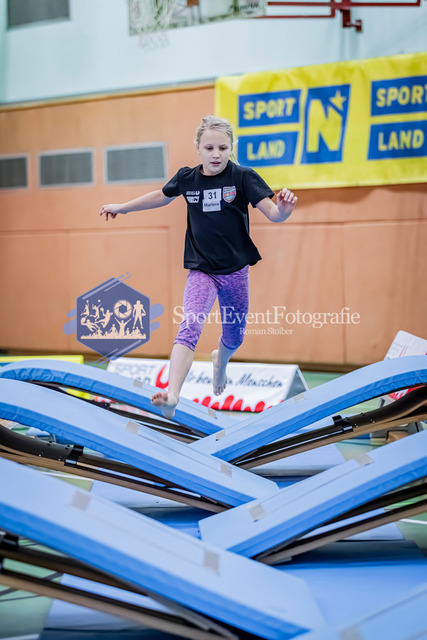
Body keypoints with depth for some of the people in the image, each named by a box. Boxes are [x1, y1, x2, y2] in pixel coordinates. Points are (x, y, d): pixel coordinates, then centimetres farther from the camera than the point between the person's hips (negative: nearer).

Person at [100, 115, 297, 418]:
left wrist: (283, 208, -41)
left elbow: (273, 214, -17)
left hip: (235, 270, 0)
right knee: (190, 325, -23)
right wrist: (122, 208, 29)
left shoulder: (243, 177, -9)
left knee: (234, 336, 15)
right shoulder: (187, 178, -1)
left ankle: (220, 361, 53)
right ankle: (172, 396, -37)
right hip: (201, 270, 0)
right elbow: (162, 196, 20)